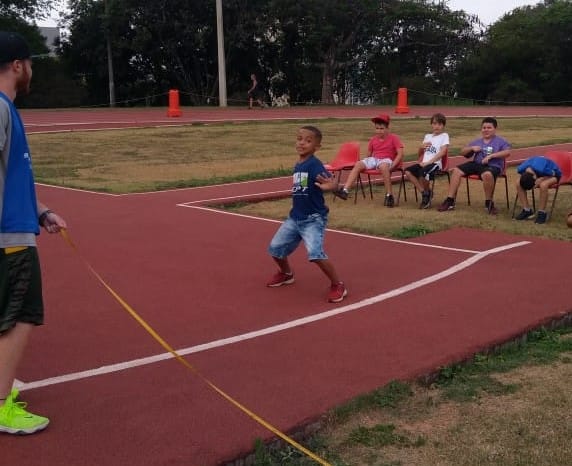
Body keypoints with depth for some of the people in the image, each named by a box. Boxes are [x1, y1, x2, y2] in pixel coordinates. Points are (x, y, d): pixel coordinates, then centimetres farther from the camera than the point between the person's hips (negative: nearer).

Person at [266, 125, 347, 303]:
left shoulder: (314, 164, -18)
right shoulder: (297, 166, 7)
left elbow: (330, 182, -36)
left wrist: (330, 185, -58)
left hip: (313, 219, -8)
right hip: (295, 217, 8)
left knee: (315, 253, -26)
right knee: (275, 248, 15)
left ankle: (338, 285, -6)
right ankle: (286, 274, 44)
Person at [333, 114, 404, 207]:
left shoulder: (394, 138, -2)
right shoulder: (373, 140, 13)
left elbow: (400, 154, -10)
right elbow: (369, 154, 24)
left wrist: (392, 166, -21)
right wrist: (366, 164, 7)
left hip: (386, 160, -5)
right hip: (374, 159, 5)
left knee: (383, 166, -41)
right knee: (358, 164, -19)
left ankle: (389, 195, -34)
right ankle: (345, 190, -30)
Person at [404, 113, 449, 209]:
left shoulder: (444, 136, 4)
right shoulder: (427, 136, 22)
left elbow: (442, 152, -10)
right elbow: (420, 153, 25)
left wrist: (428, 162, -17)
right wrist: (421, 147, 1)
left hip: (435, 163, -6)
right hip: (424, 163, 6)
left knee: (422, 173, -35)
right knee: (408, 171, -18)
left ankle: (427, 193, -6)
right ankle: (424, 193, -10)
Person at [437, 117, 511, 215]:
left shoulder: (500, 141, 9)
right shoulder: (477, 142, 25)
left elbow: (507, 152, -10)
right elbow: (462, 152, 26)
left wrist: (491, 156, -18)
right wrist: (472, 148, 5)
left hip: (493, 166, -6)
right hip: (476, 163, 6)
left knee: (487, 174, -41)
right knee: (456, 170, -14)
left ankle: (489, 203, -21)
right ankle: (450, 201, -13)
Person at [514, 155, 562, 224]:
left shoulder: (543, 169, -41)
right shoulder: (521, 169, -26)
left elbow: (553, 174, -20)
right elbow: (524, 180, -3)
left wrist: (541, 179, -34)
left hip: (553, 175, -5)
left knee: (543, 185, -38)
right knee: (518, 183, -18)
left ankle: (542, 213, -24)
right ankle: (527, 210, -10)